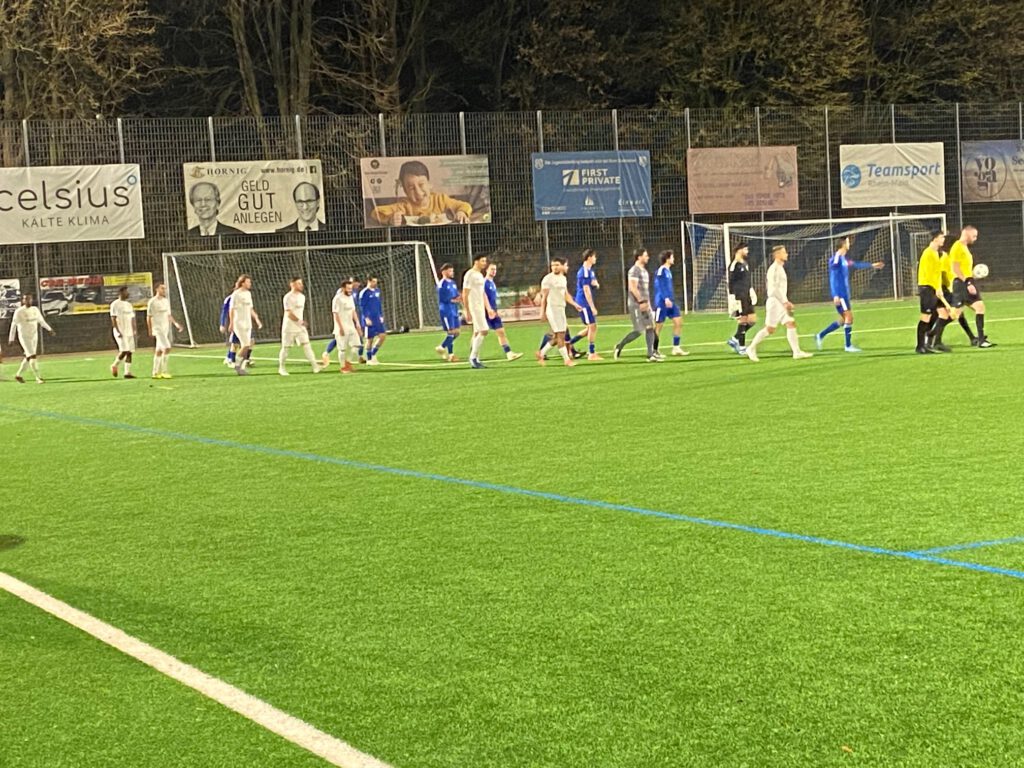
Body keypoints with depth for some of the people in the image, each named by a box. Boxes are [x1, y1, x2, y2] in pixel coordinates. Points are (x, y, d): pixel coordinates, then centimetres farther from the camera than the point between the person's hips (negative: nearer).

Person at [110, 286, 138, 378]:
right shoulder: (115, 304, -5)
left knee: (130, 352, 1)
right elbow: (113, 319, -10)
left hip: (129, 332, 7)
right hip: (121, 332, -7)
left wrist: (134, 331, 11)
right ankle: (114, 366, 4)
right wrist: (118, 331, -17)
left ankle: (127, 372, 3)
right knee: (124, 351, -16)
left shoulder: (129, 304, 17)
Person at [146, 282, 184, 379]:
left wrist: (175, 323, 5)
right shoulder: (152, 302, -8)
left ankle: (155, 372, 16)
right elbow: (148, 317, -6)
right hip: (157, 328, -7)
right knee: (167, 348, -17)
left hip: (166, 328, 7)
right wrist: (150, 331, -8)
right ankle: (164, 371, -13)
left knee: (159, 350, 10)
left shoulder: (166, 301, 12)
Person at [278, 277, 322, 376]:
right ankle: (281, 368, 15)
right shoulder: (288, 297, -13)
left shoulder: (302, 296, 12)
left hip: (300, 327, 6)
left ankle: (314, 366, -10)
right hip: (289, 327, -6)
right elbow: (289, 314, -19)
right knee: (286, 347, 2)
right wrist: (300, 321, -23)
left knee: (306, 344, -4)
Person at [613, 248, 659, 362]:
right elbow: (633, 288, -20)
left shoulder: (644, 270, 17)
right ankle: (619, 346, 6)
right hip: (636, 304, -9)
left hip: (644, 304, 9)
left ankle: (651, 355, 2)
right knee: (639, 331, -9)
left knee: (650, 327, 2)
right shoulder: (634, 270, -12)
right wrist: (641, 301, -23)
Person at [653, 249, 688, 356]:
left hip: (670, 302, 9)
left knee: (678, 322, 1)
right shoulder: (661, 271, -12)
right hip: (661, 303, -9)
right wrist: (666, 298, -31)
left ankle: (676, 348, 5)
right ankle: (654, 351, 8)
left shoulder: (668, 271, 15)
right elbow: (660, 286, -21)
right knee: (658, 326, -1)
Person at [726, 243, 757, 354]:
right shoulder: (734, 265, -11)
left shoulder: (745, 264, 16)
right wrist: (732, 298, -17)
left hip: (747, 297, 9)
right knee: (743, 321, -7)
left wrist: (752, 292, 21)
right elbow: (731, 282, -13)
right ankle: (741, 347, 1)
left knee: (752, 320, 7)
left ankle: (734, 340, 18)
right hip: (739, 298, -9)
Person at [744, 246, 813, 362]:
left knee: (791, 324, 0)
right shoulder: (774, 268, -13)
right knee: (770, 329, -5)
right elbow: (775, 288, -20)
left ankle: (797, 352, -3)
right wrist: (785, 302, -22)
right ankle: (752, 348, 7)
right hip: (775, 302, -9)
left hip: (781, 303, 9)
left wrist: (786, 302, 18)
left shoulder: (780, 268, 17)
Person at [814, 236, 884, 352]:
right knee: (849, 317, -7)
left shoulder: (843, 259, 14)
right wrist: (835, 295, -23)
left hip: (844, 293, 10)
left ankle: (820, 335, 16)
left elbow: (856, 265, 31)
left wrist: (872, 265, 40)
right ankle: (848, 345, 0)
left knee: (844, 319, 12)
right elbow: (833, 278, -18)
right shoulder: (836, 258, -14)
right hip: (840, 294, -10)